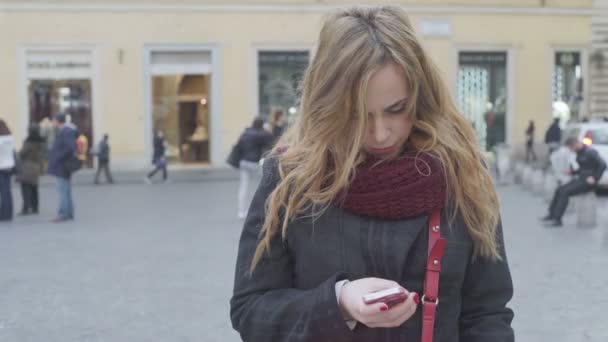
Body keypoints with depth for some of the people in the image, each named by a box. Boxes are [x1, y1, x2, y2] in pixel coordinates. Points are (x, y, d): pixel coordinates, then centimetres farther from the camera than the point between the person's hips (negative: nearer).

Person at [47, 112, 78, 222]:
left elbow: (70, 147, -27)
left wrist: (59, 158, -20)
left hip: (62, 167, -10)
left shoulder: (66, 132, -16)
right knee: (66, 190, 11)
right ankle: (69, 213, 14)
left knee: (62, 190, -9)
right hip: (61, 167, 10)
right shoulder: (63, 131, 16)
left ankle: (63, 214, -9)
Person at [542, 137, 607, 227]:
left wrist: (595, 178, -22)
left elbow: (603, 164, -24)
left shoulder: (590, 152, -17)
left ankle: (557, 220, -19)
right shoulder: (580, 153, 13)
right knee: (559, 191, -4)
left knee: (564, 192, -22)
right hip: (581, 179, 9)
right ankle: (551, 215, -1)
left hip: (588, 182, -9)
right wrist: (572, 172, 7)